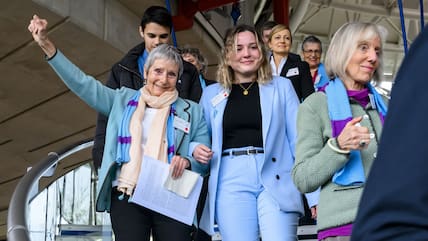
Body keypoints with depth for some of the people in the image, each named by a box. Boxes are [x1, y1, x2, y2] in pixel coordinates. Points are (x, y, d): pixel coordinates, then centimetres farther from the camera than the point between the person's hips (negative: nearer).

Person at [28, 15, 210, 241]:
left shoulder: (191, 111, 13)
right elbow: (83, 84, 10)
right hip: (126, 197, 0)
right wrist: (47, 45, 3)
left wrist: (187, 161, -13)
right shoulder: (123, 100, 15)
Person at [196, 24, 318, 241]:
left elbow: (298, 139, 6)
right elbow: (199, 140, 19)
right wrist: (197, 150, -4)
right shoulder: (211, 93, 14)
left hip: (276, 181, -1)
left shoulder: (281, 86, 11)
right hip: (231, 182, 1)